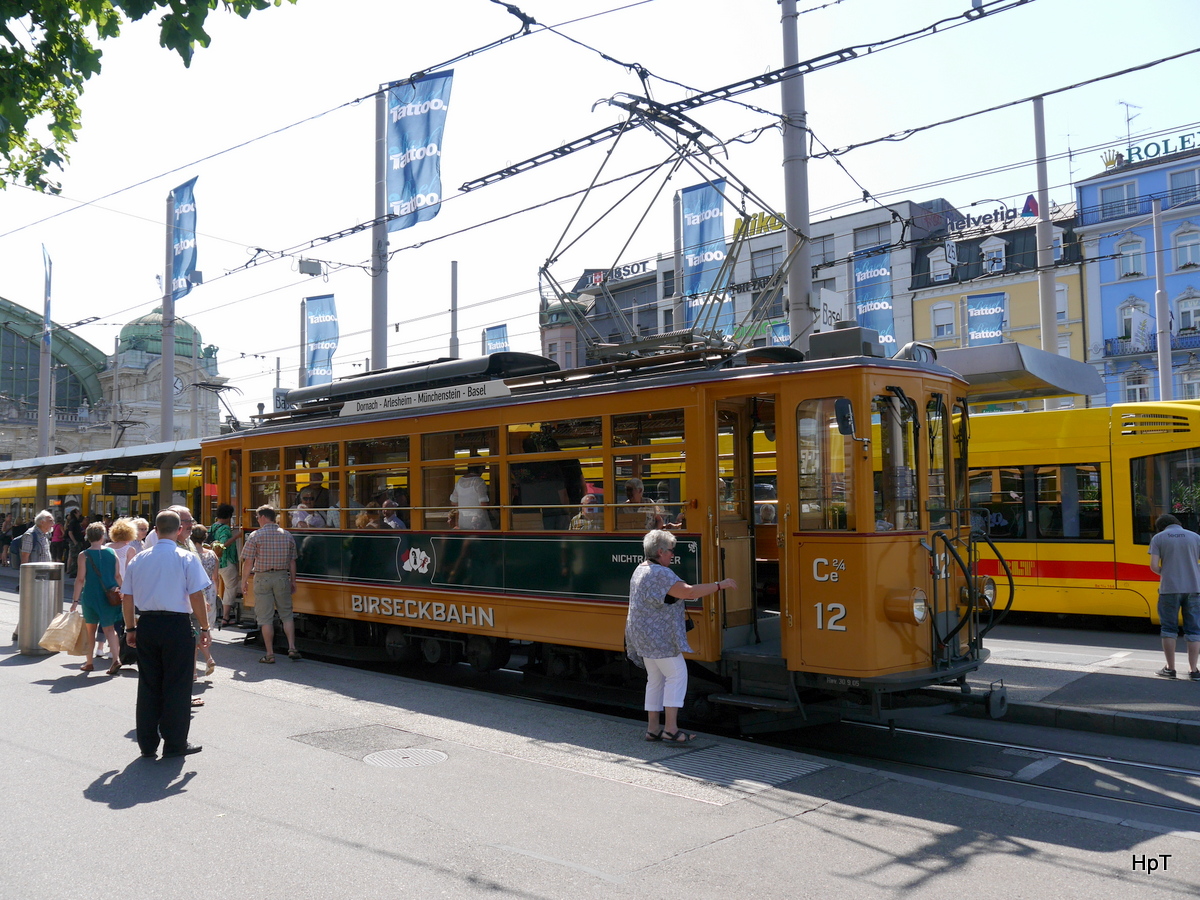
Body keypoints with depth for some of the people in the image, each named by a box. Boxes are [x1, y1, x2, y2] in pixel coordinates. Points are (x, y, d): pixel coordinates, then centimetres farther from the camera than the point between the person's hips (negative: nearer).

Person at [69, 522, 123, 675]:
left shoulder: (84, 555, -5)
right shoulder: (112, 553, 2)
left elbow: (80, 579, -8)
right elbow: (117, 576, 5)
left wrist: (75, 600, -4)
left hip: (90, 596, -1)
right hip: (110, 596, 2)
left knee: (91, 628, 14)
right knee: (109, 628, 4)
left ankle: (89, 662, 22)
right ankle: (116, 658, -15)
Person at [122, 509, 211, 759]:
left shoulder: (139, 559, 5)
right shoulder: (187, 558, -8)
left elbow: (127, 598, 7)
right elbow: (196, 597, -11)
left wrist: (131, 628, 17)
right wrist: (205, 628, -3)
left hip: (146, 624, 5)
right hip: (177, 625, -4)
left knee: (148, 684, 13)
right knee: (177, 686, 5)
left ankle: (147, 744, 21)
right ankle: (174, 744, 12)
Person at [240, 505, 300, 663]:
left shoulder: (256, 536, -6)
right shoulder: (287, 535, 5)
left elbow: (248, 562, -8)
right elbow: (292, 562, 9)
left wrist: (244, 581, 3)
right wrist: (293, 581, 17)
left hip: (262, 578, -3)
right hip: (282, 577, 3)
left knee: (265, 618, 3)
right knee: (286, 614, 12)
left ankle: (270, 654, 5)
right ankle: (292, 648, 4)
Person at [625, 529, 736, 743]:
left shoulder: (641, 569, 14)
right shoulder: (660, 574, -19)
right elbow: (689, 592, -27)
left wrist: (678, 614, 24)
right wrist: (720, 585, -20)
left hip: (645, 635, 10)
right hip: (658, 637, -10)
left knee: (655, 679, 13)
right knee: (676, 674, -6)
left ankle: (652, 729, 16)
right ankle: (670, 729, -8)